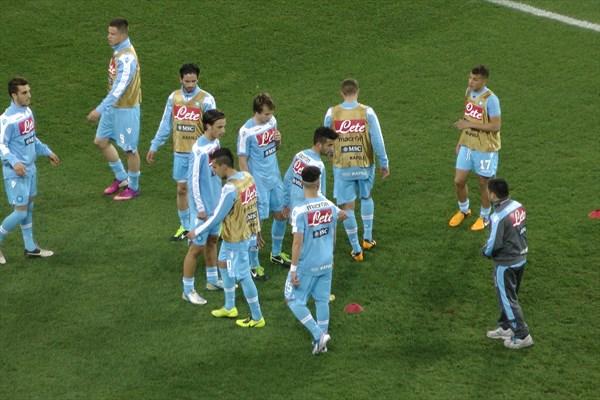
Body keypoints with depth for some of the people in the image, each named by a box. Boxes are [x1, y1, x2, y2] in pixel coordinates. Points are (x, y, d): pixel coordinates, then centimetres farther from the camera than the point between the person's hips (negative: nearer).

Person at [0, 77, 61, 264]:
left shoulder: (28, 111, 6)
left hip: (30, 169, 8)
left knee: (29, 208, 15)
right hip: (16, 173, -8)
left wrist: (47, 152, 19)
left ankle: (30, 247, 26)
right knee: (20, 212, -6)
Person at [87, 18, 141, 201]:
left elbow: (119, 88, -29)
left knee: (129, 148, 5)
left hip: (126, 108, -10)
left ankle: (133, 187, 21)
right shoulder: (118, 51, 4)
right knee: (101, 141, 15)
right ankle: (121, 177, 31)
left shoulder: (127, 58, -25)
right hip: (114, 106, 10)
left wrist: (100, 109, -30)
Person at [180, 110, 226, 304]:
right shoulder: (199, 149, -24)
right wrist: (200, 208, -18)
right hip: (203, 207, -9)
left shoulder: (216, 143, 1)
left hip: (216, 203, 9)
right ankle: (188, 290, 9)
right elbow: (193, 180, -20)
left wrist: (220, 197, 17)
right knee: (197, 247, -1)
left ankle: (212, 280, 37)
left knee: (212, 240, 21)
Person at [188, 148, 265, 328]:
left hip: (236, 239, -9)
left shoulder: (230, 189, -29)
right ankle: (229, 307, 38)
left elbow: (216, 218, -22)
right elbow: (254, 205, 8)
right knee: (223, 264, 24)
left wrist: (197, 232, -8)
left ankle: (257, 318, 18)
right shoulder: (247, 176, -3)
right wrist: (257, 230, 20)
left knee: (243, 276, 5)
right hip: (248, 232, 9)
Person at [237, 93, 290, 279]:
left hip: (275, 179, 7)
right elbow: (242, 161, -15)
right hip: (258, 183, -7)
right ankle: (253, 266, 11)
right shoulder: (246, 131, -21)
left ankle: (276, 254, 39)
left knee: (281, 215, 17)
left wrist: (278, 141, -10)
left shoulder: (272, 121, -1)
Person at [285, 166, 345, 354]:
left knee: (294, 300, 8)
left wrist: (293, 269, -14)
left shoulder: (300, 211, -21)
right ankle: (322, 340, 23)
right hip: (326, 263, 5)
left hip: (306, 266, -5)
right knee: (322, 300, 16)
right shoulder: (329, 206, -5)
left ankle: (318, 334, -1)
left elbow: (297, 242, -20)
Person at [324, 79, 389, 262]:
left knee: (347, 207, 6)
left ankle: (356, 250, 10)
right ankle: (368, 238, 31)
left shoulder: (332, 114, -8)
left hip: (342, 166, -1)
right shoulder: (367, 112, -10)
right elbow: (377, 140, -8)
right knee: (366, 198, 27)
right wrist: (384, 163, 3)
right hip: (365, 164, 1)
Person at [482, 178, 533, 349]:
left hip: (506, 264, -8)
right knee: (509, 295, 23)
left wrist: (485, 251, -1)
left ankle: (522, 336, 13)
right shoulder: (518, 206, -4)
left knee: (508, 300, 7)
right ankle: (505, 327, 38)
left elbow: (494, 244, -22)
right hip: (521, 257, 8)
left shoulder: (498, 217, -27)